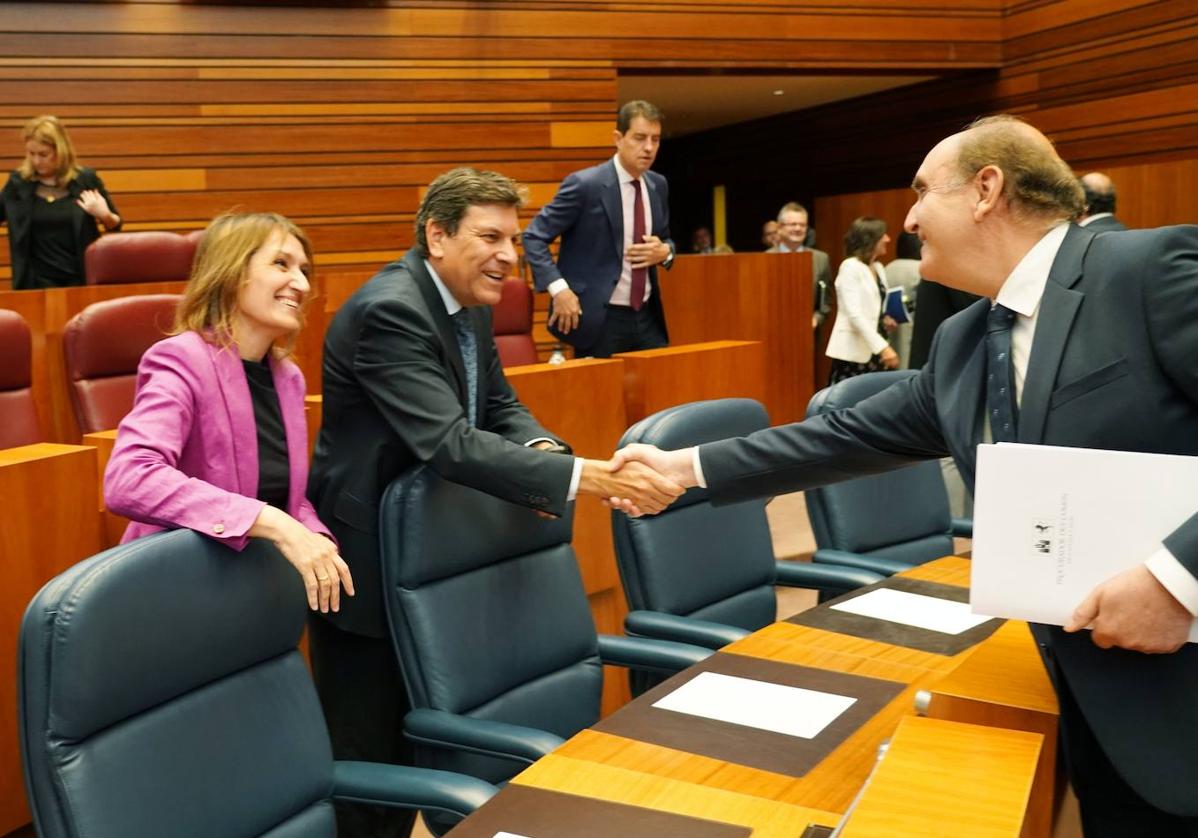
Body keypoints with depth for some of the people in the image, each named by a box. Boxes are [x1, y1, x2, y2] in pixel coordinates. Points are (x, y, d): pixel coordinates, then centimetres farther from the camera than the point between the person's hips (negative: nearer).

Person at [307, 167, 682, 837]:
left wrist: (543, 451, -17)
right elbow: (449, 443, -34)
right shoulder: (389, 310, -24)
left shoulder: (470, 304, 4)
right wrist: (587, 476, -40)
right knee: (369, 755, 2)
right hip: (367, 565, -8)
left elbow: (500, 406, 7)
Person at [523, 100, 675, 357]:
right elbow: (533, 237, -10)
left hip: (647, 317, 6)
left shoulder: (658, 186, 8)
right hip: (599, 319, -6)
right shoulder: (585, 184, -11)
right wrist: (558, 288, -21)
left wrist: (664, 251, -4)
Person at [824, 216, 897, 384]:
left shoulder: (878, 268, 15)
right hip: (853, 352, -8)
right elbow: (854, 314, -19)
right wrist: (883, 346, -25)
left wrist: (886, 320, 1)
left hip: (875, 352, 8)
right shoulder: (850, 267, -10)